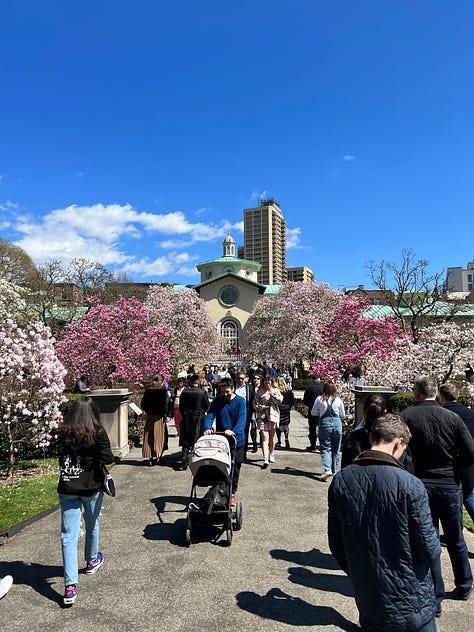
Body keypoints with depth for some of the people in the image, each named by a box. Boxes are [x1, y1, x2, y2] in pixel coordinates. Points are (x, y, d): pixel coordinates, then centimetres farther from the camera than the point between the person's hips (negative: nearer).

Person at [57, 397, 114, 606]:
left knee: (68, 535, 3)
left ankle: (70, 585, -3)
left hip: (66, 489, 1)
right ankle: (92, 561, 45)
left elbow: (60, 455, 6)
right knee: (92, 526, 23)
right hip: (91, 487, -1)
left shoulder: (63, 433, -4)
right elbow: (108, 459, -17)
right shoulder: (97, 433, -15)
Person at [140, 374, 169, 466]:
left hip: (149, 417, 4)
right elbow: (165, 404, -15)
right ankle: (159, 457, 8)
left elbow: (143, 405, 4)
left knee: (150, 437, 10)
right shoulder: (163, 390, -10)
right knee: (159, 436, 7)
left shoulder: (148, 390, 3)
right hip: (159, 417, -4)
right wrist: (164, 413, -2)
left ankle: (150, 458, 12)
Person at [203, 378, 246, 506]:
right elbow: (210, 416, -10)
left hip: (237, 440, -1)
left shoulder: (240, 401, -6)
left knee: (235, 469, 9)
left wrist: (234, 431, -36)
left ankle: (232, 494, 25)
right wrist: (207, 428, -31)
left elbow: (242, 419, -18)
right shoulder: (217, 401, 0)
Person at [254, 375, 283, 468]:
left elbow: (280, 400, -9)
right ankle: (265, 459, -15)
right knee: (264, 437, -11)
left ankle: (271, 455, 33)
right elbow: (255, 403, 4)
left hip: (273, 416, 2)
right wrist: (261, 407, -12)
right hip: (263, 416, -2)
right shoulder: (259, 391, 4)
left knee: (272, 436, 15)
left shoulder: (275, 390, 6)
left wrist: (272, 392, -14)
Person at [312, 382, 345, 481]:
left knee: (325, 448, 2)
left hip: (325, 423, -2)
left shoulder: (319, 399, -3)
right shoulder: (338, 400, -1)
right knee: (336, 449, 13)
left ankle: (327, 470, -14)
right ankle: (335, 471, 22)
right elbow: (343, 415, 9)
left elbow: (313, 413, 3)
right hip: (337, 423, 2)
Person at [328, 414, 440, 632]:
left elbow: (335, 542, -1)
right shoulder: (410, 485, -22)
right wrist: (434, 553, 8)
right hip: (411, 605, -3)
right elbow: (429, 550, -15)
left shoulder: (340, 480, -10)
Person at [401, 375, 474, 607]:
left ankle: (435, 599, 19)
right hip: (451, 486, 3)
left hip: (421, 486, -2)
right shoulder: (453, 417, -6)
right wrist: (451, 464, 9)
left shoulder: (405, 417, -13)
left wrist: (412, 469, 2)